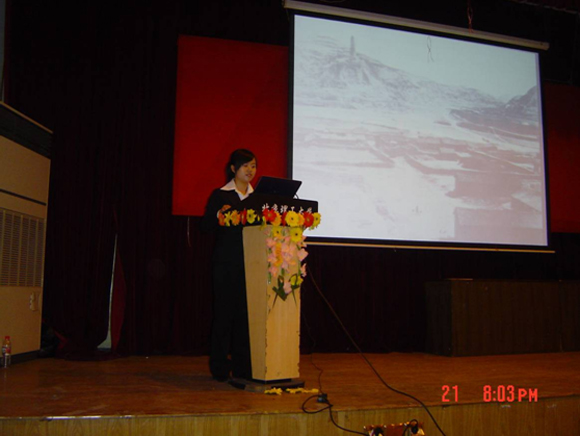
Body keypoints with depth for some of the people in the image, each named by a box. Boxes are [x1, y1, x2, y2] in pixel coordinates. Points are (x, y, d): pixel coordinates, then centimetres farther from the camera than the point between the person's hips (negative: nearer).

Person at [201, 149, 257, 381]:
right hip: (227, 262, -3)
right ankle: (220, 366, 11)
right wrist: (220, 214, -22)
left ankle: (243, 366, 13)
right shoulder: (220, 195, 3)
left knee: (247, 312, 3)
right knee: (225, 310, 0)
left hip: (251, 263, 4)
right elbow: (206, 225, -3)